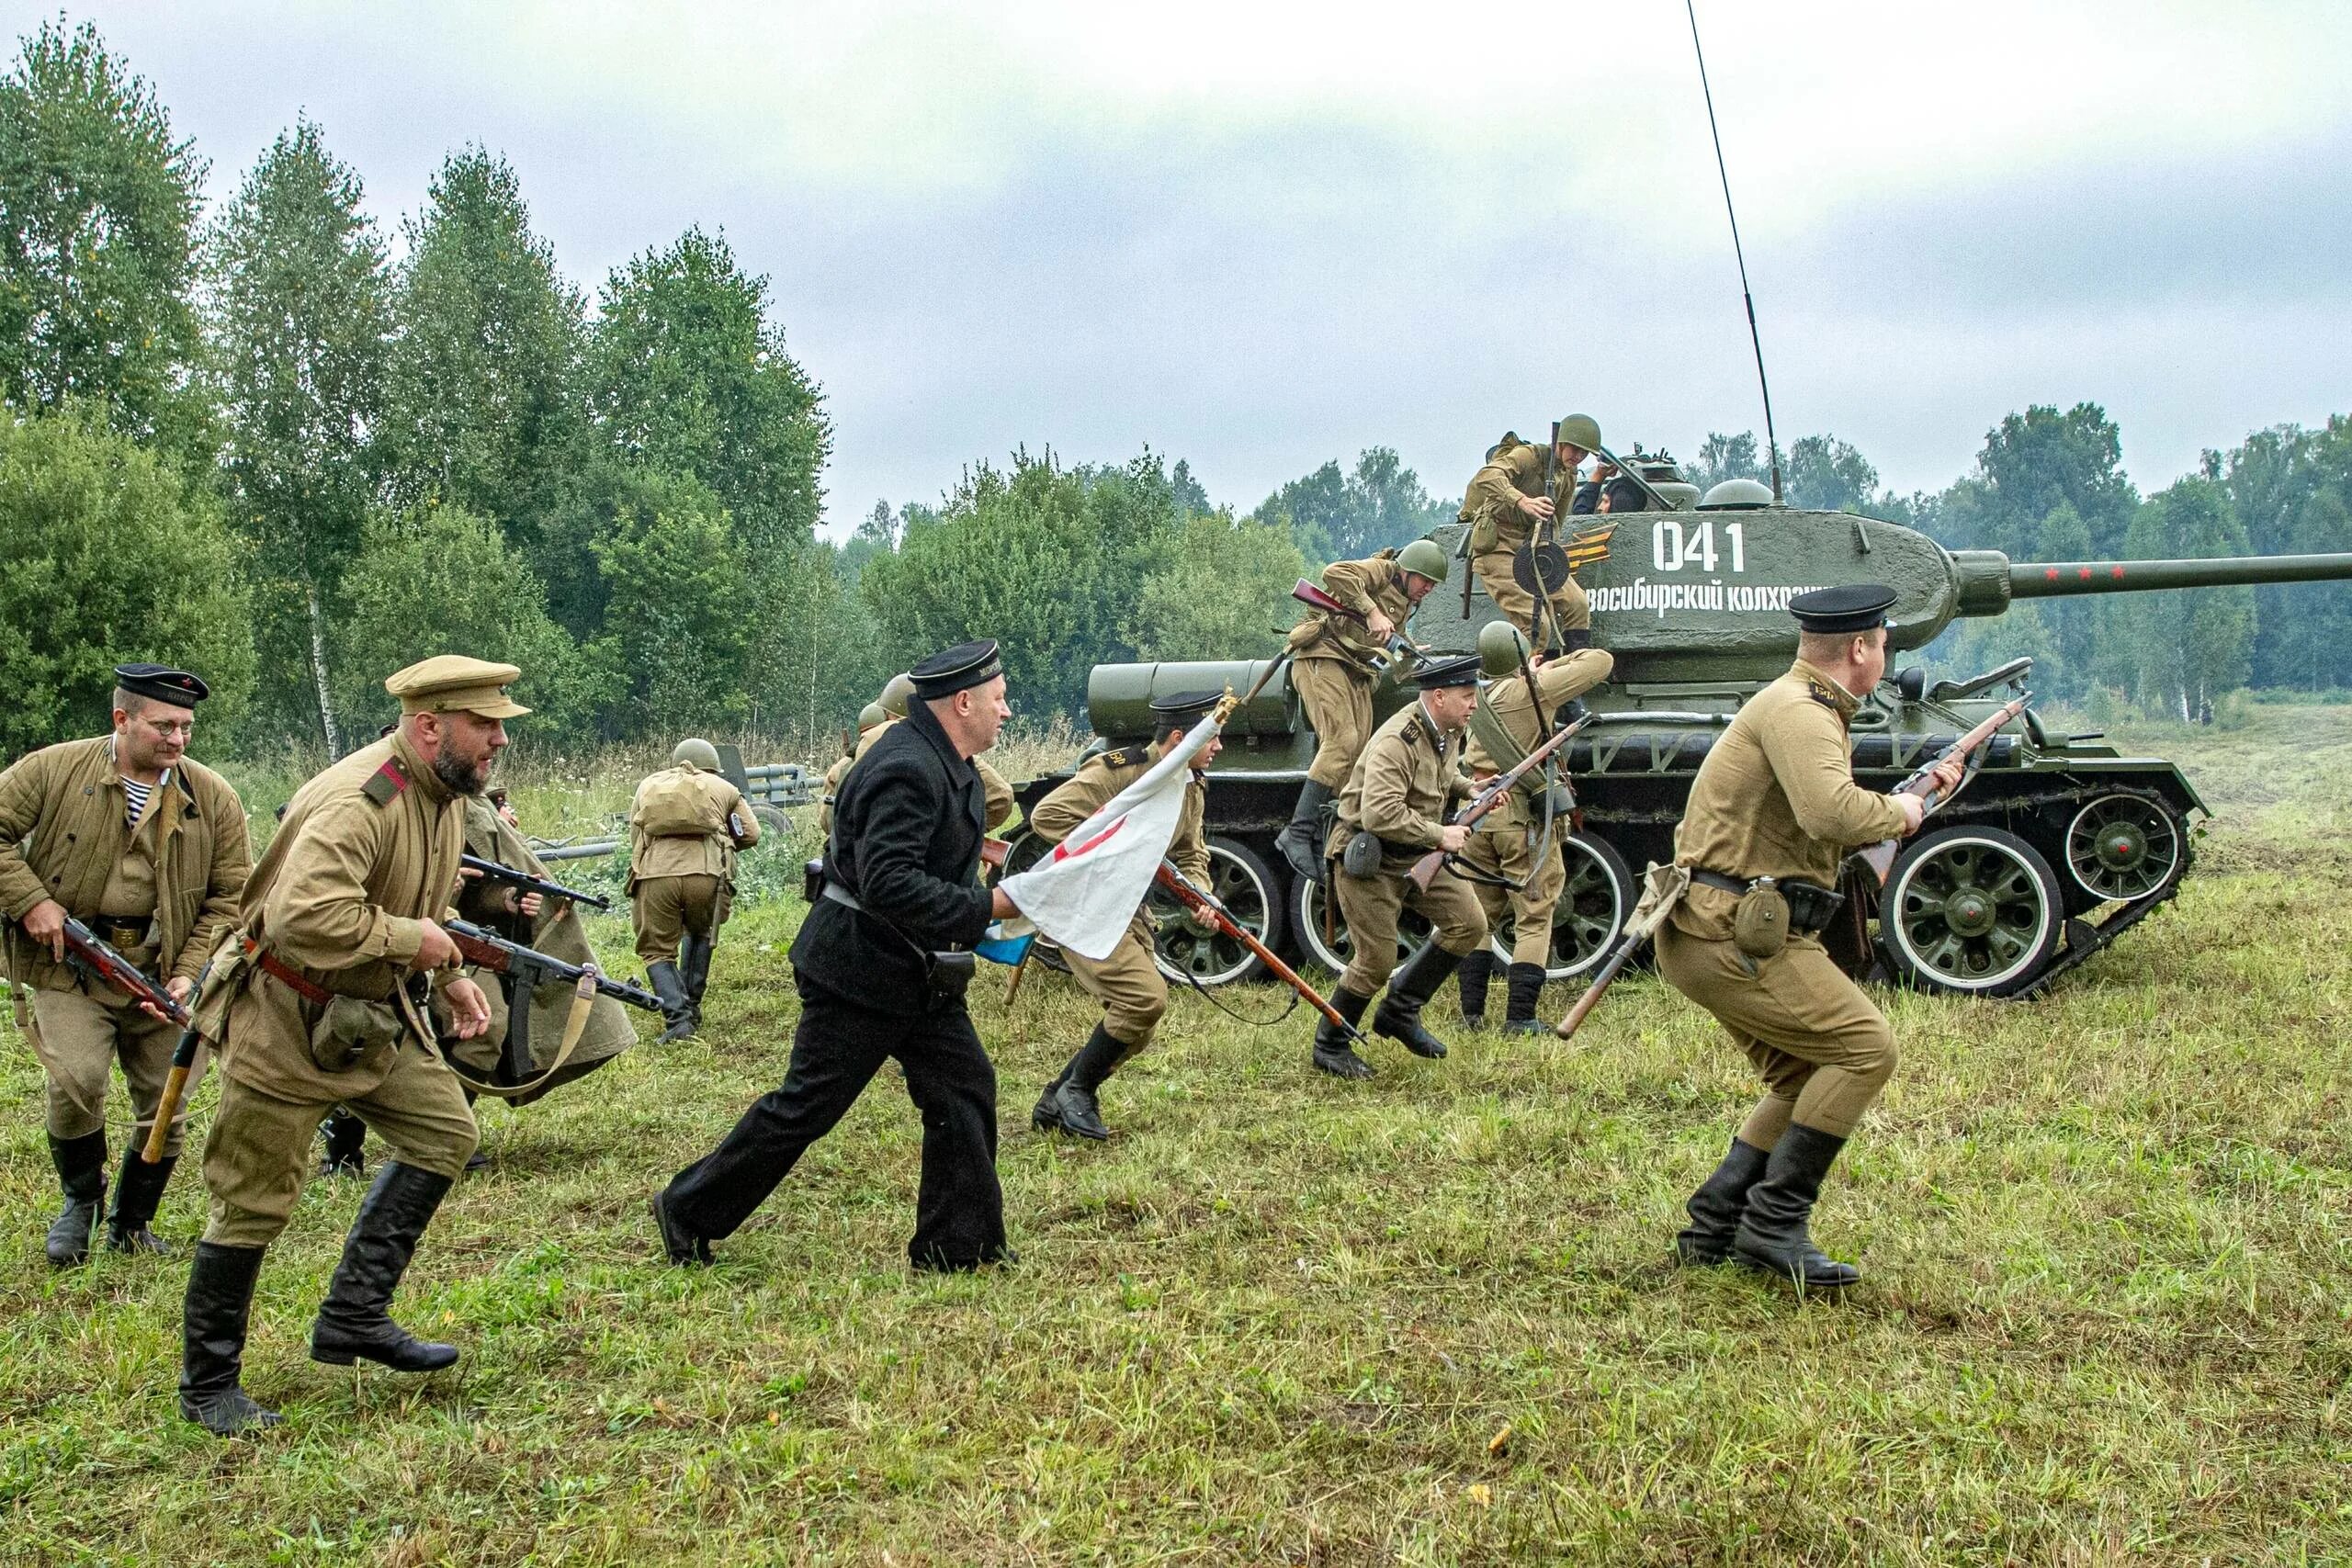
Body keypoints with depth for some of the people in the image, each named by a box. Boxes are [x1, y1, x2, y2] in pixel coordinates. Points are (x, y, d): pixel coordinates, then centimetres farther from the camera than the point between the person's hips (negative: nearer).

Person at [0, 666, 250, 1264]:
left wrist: (190, 973, -8)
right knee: (77, 1081, -21)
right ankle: (80, 1202, 8)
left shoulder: (213, 797, 1)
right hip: (68, 967, -2)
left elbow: (232, 896, 3)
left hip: (165, 975, 2)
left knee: (166, 1110, 4)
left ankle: (131, 1226, 30)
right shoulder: (55, 769, -4)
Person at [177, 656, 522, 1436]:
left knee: (443, 1131, 5)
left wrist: (448, 976, 8)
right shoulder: (359, 800, -29)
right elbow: (304, 916, -42)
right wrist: (411, 940, -29)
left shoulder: (446, 796, 3)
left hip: (373, 1012, 9)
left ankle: (354, 1318, 13)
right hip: (286, 1018, -9)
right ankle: (208, 1386, 15)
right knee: (257, 1202, 0)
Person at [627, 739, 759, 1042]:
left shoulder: (648, 785, 27)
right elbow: (751, 834, 19)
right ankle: (692, 1007, 26)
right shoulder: (722, 788, 22)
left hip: (654, 874, 0)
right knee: (700, 933, 29)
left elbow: (634, 838, 26)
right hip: (705, 874, 0)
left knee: (657, 951, 13)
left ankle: (678, 1016, -5)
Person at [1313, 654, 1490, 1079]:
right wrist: (1439, 835, -26)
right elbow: (1380, 814, -34)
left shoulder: (1449, 732, 4)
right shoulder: (1397, 742, -26)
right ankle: (1329, 1046, 14)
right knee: (1376, 960, -7)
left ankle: (1400, 1011, 15)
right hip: (1369, 858, -9)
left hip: (1417, 855, 9)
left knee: (1469, 924, 2)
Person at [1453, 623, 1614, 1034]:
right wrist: (1553, 665, 10)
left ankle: (1471, 1012, 12)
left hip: (1479, 812, 6)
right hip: (1524, 816, -6)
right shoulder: (1536, 689, -9)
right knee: (1533, 919, 0)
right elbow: (1602, 661, -4)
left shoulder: (1481, 698, 10)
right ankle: (1519, 1018, -5)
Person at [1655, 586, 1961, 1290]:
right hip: (1733, 935, -11)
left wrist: (1917, 794, 24)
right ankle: (1773, 1224, -9)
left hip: (1725, 934, 11)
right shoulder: (1797, 711, -14)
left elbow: (1828, 830, 27)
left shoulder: (1807, 709, 20)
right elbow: (1831, 811, -32)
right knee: (1864, 1047, -11)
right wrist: (1897, 812, -13)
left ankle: (1713, 1226, 14)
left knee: (1807, 1081, 16)